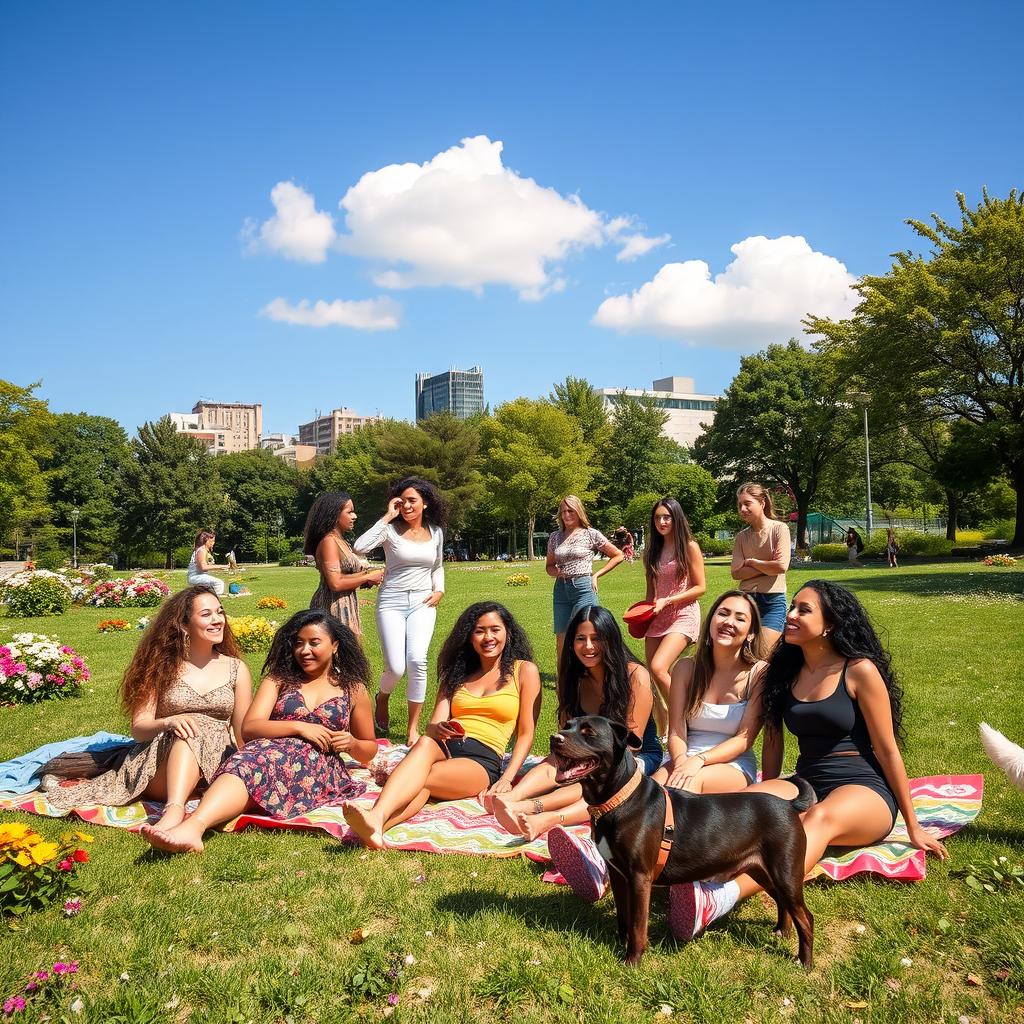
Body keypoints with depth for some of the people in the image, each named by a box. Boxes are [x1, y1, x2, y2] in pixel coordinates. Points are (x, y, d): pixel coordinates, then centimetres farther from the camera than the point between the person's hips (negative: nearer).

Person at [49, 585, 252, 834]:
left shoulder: (236, 669, 10)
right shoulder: (162, 666, 7)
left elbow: (245, 734, 10)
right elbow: (138, 729, 0)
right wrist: (168, 723, -21)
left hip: (216, 766, 1)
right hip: (157, 771, 0)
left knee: (194, 735, -33)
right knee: (187, 731, -33)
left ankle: (173, 813, -54)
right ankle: (175, 811, -52)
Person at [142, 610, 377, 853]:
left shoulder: (353, 689, 20)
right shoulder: (279, 679, 22)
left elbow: (369, 749, 27)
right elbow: (249, 728, 7)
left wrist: (352, 744, 2)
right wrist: (299, 727, -8)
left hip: (320, 770, -2)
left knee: (256, 762, -37)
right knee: (250, 759, -39)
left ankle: (193, 824, -61)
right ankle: (192, 827, -64)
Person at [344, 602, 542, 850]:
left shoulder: (524, 671, 12)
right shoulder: (456, 673, 23)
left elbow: (526, 734, 6)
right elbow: (433, 726, 11)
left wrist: (507, 779, -10)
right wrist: (438, 729, -15)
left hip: (483, 761, -2)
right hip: (444, 748, 2)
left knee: (421, 778, -34)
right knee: (425, 742, -36)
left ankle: (377, 824, -61)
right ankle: (376, 818, -60)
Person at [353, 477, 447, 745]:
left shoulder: (435, 531, 9)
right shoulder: (391, 529, -5)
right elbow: (359, 548, -23)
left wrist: (439, 590, 6)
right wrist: (387, 517, -17)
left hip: (422, 603, 2)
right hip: (391, 603, -2)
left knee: (417, 659, -19)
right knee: (396, 668, -10)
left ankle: (413, 728, -7)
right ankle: (382, 698, 28)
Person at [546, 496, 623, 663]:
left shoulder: (591, 534, 0)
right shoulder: (555, 537, 11)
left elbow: (618, 555, 5)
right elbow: (549, 566, 21)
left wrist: (596, 575, -1)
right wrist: (556, 571, -3)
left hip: (583, 588, -4)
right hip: (561, 589, 5)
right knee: (561, 644, 6)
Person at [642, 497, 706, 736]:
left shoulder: (689, 547, -4)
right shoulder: (652, 551, 12)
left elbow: (700, 587, -6)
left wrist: (667, 601, -14)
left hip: (682, 615, -6)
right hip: (657, 618, 6)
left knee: (658, 668, -22)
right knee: (656, 680, 1)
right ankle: (662, 734, 11)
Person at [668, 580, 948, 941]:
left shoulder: (860, 670, -7)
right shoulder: (785, 670, 8)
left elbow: (888, 751, -3)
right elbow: (773, 740, 16)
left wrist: (913, 827, 2)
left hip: (864, 792, -6)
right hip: (807, 786, 6)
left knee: (821, 817, -40)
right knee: (750, 799, -27)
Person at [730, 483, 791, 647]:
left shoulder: (779, 528, -3)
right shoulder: (741, 536, 8)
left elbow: (781, 566, -15)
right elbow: (736, 573, -1)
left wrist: (751, 562, -2)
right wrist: (767, 567, -10)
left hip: (773, 601, -4)